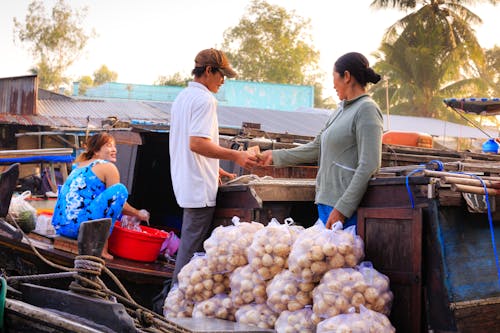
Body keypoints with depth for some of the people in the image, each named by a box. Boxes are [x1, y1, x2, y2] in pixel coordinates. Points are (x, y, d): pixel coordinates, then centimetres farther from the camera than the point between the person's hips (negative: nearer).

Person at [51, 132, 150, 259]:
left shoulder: (80, 165, 25)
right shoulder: (107, 167, 1)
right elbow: (118, 197, 3)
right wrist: (138, 214, 20)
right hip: (78, 224, -9)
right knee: (120, 189, -7)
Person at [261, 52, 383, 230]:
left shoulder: (366, 109, -9)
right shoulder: (341, 110, 18)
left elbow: (369, 166, -17)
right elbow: (316, 148, 23)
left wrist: (342, 209, -19)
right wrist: (276, 156, 24)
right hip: (326, 203, 8)